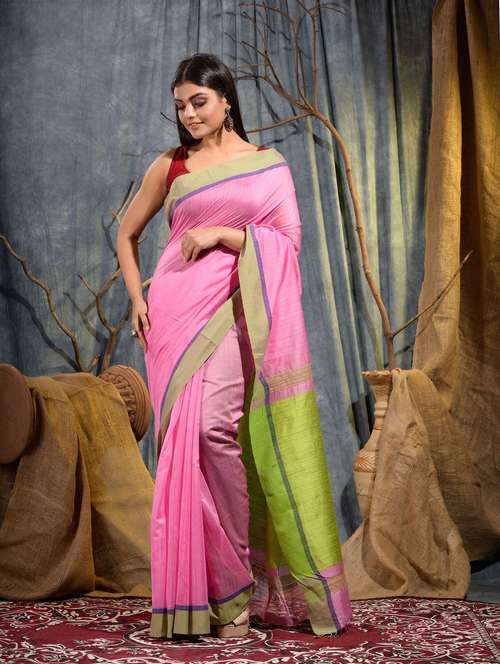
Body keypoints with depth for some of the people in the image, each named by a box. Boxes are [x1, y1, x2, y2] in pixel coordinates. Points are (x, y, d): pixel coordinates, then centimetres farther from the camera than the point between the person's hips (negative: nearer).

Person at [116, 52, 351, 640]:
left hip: (232, 308, -2)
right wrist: (136, 298, 9)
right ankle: (196, 588, 8)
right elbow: (127, 234, 23)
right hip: (174, 310, 2)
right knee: (183, 440, -2)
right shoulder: (169, 167, 15)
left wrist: (224, 234, -8)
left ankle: (237, 584, -5)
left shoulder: (267, 163, 11)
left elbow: (289, 239, 2)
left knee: (215, 429, -19)